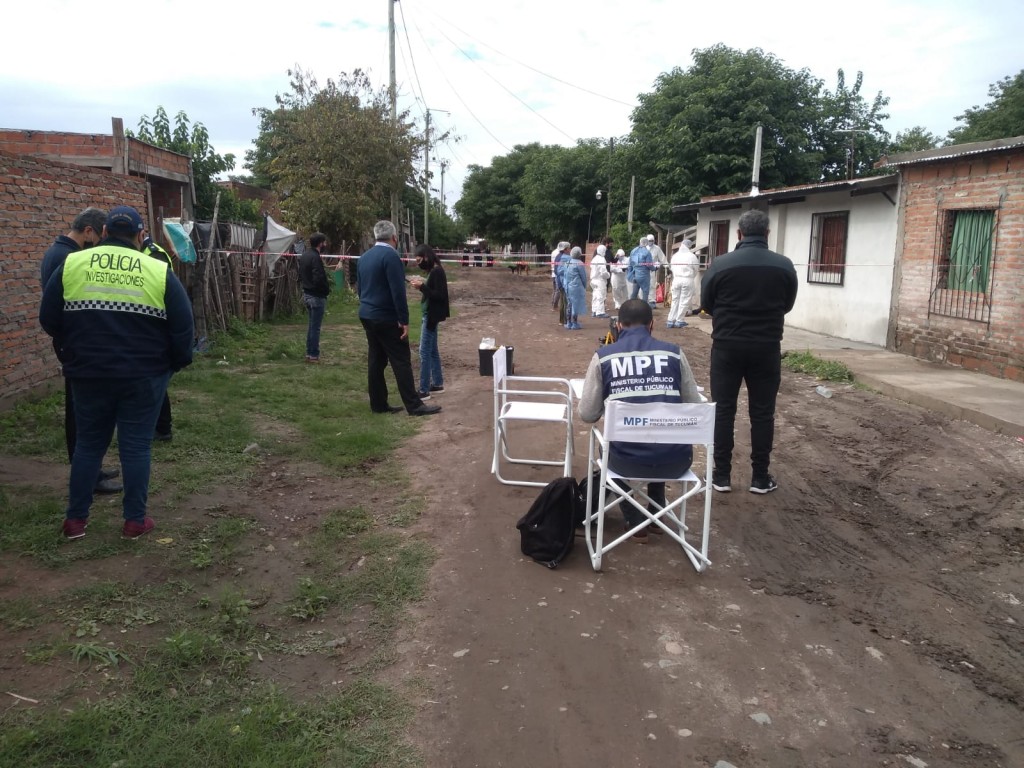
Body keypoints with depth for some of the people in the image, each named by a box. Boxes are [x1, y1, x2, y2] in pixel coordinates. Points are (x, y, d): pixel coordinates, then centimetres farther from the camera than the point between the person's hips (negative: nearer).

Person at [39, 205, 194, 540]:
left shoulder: (71, 264, 0)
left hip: (89, 373, 2)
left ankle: (75, 519, 23)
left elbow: (49, 320, 5)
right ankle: (135, 521, 14)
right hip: (144, 375, -2)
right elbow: (183, 327, -5)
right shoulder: (159, 271, -5)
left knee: (88, 443, 16)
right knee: (136, 446, 7)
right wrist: (177, 362, 11)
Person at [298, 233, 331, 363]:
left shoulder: (304, 255, 10)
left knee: (311, 325, 18)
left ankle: (309, 353, 23)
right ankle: (314, 355, 4)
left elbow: (300, 275, 17)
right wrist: (327, 289, -12)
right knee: (315, 327, -2)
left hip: (307, 294, 9)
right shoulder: (315, 257, -20)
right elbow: (319, 279, -27)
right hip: (317, 296, -9)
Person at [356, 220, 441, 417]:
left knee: (375, 360, 11)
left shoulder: (364, 257, 10)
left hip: (367, 315, 9)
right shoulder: (390, 255, -16)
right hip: (386, 318, -8)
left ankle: (378, 404, 15)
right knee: (401, 361, -5)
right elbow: (398, 291, -20)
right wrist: (404, 320, -17)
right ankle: (414, 405, -4)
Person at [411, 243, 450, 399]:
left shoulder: (437, 272, -17)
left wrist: (422, 287, -21)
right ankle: (437, 384, 26)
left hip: (431, 315, -10)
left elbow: (439, 296, -22)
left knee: (424, 352, -8)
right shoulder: (433, 271, 12)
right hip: (430, 315, 10)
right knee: (432, 350, 17)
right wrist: (422, 285, 1)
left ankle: (424, 390, -5)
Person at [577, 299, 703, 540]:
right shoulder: (674, 353, 2)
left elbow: (587, 414, 0)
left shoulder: (603, 356, -1)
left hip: (628, 462, -1)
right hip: (675, 461, 2)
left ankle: (634, 522, 33)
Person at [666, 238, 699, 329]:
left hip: (676, 279, 4)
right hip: (687, 280, -4)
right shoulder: (691, 256, -6)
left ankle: (671, 321, 8)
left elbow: (671, 268, 9)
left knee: (675, 300, 11)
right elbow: (695, 269, 2)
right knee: (684, 301, 3)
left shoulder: (675, 255, 6)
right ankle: (679, 321, 4)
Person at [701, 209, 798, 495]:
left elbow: (706, 304, 3)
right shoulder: (784, 265, -4)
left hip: (727, 345, -1)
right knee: (762, 413, 9)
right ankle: (760, 477, 15)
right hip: (767, 347, 1)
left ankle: (722, 475, 11)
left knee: (723, 410, 7)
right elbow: (787, 305, 9)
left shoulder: (720, 264, -10)